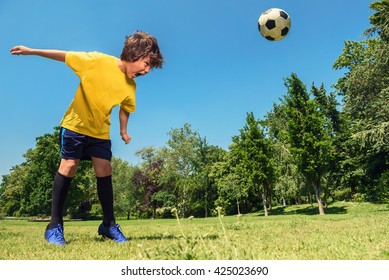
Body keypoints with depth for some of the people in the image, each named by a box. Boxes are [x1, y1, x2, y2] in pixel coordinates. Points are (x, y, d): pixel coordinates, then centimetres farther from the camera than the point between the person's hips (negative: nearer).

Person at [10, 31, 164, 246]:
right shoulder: (97, 60, -20)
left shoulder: (130, 87, -8)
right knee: (69, 166, -9)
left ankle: (109, 224, 8)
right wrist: (31, 51, -7)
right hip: (75, 124, -3)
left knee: (104, 171, -3)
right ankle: (55, 225, 2)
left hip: (100, 131, 4)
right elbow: (65, 56, -10)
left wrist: (123, 131, 14)